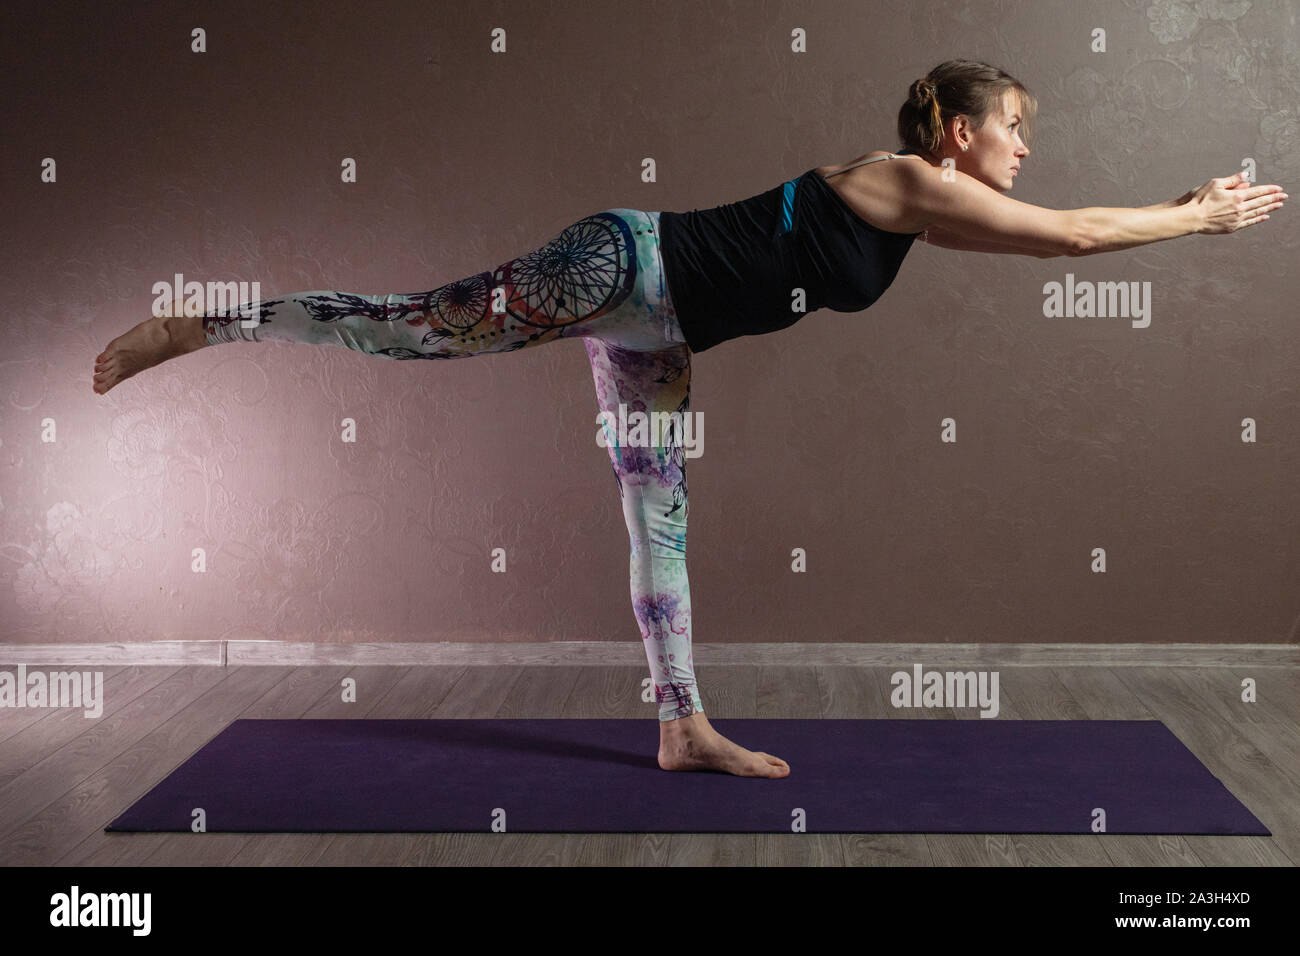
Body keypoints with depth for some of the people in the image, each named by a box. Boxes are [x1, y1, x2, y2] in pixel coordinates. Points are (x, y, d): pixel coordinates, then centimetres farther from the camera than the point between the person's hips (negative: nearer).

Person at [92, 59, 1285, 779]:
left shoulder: (919, 211, 13)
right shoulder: (902, 178, -12)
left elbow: (1055, 233, 24)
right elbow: (1072, 234, -11)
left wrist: (1187, 207, 24)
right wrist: (1204, 216, 0)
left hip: (657, 332, 9)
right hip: (626, 265, -9)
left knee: (662, 520, 8)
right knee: (415, 325, -9)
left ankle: (685, 729, 14)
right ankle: (189, 328, 5)